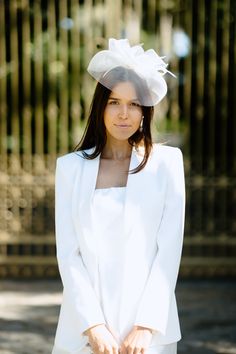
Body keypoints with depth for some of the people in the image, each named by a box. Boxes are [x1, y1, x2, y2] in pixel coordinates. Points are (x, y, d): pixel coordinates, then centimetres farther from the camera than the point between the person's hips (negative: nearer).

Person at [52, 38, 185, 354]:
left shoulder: (167, 162, 1)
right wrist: (93, 326, -9)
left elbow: (170, 249, -3)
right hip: (84, 327, 1)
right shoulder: (70, 166, 4)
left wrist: (146, 326, -10)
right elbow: (67, 252, 0)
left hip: (148, 328, -1)